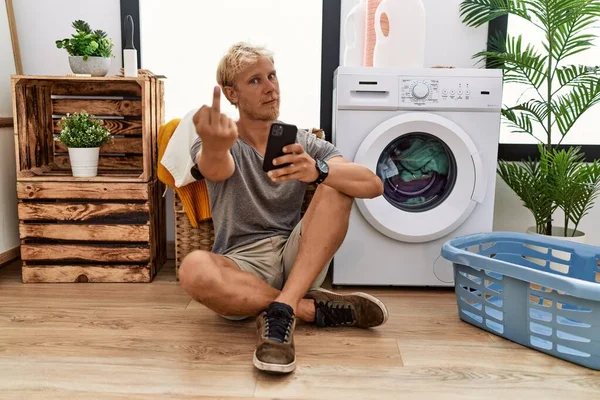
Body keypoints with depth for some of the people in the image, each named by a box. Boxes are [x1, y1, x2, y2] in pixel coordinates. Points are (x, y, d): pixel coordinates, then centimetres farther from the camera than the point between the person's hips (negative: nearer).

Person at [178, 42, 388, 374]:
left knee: (337, 181, -19)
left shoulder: (303, 143, 5)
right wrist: (214, 146, -54)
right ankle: (315, 308, -18)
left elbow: (374, 185, -11)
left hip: (295, 258, 2)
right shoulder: (223, 144, -1)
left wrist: (317, 170, -31)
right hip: (242, 266, -2)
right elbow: (215, 168, -28)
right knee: (194, 269, -35)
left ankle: (282, 309, -28)